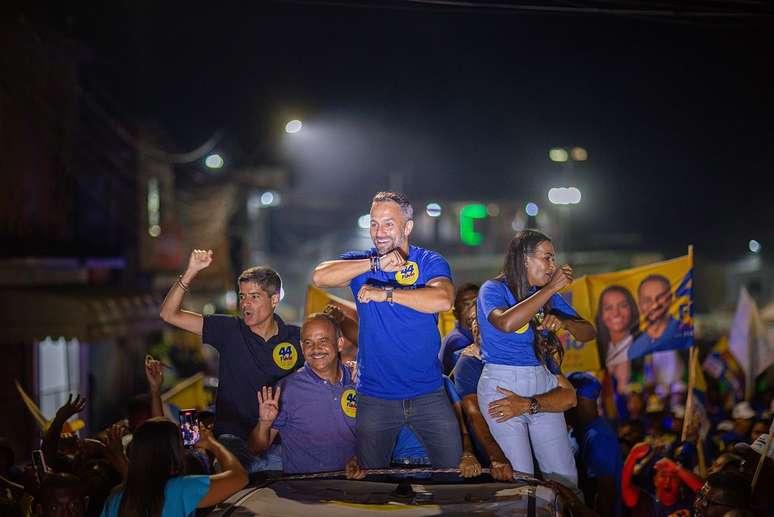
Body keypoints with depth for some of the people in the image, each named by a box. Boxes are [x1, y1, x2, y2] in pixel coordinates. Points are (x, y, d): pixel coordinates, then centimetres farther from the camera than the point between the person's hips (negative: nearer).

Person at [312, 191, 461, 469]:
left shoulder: (430, 262, -2)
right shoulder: (360, 262, 3)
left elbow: (443, 300, -22)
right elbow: (320, 277, -16)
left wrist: (385, 293, -23)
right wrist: (376, 264, -22)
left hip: (428, 393, -1)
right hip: (374, 396, 1)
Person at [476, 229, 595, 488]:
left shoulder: (548, 295, 12)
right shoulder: (493, 290, -5)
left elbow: (588, 333, 12)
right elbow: (506, 323, -28)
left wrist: (564, 322, -11)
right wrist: (552, 288, -20)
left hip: (541, 384, 5)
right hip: (502, 387, -5)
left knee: (565, 477, 2)